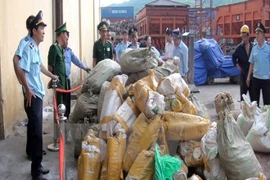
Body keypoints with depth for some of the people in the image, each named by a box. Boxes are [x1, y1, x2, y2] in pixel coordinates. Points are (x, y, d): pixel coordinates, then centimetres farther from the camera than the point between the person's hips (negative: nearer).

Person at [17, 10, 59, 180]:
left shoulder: (37, 48, 12)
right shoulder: (29, 48, -16)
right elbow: (20, 70, -21)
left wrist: (52, 75, 43)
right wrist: (27, 90, -20)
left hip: (38, 94, 9)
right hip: (32, 96, -9)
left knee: (35, 131, 15)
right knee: (36, 132, -5)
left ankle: (37, 166, 25)